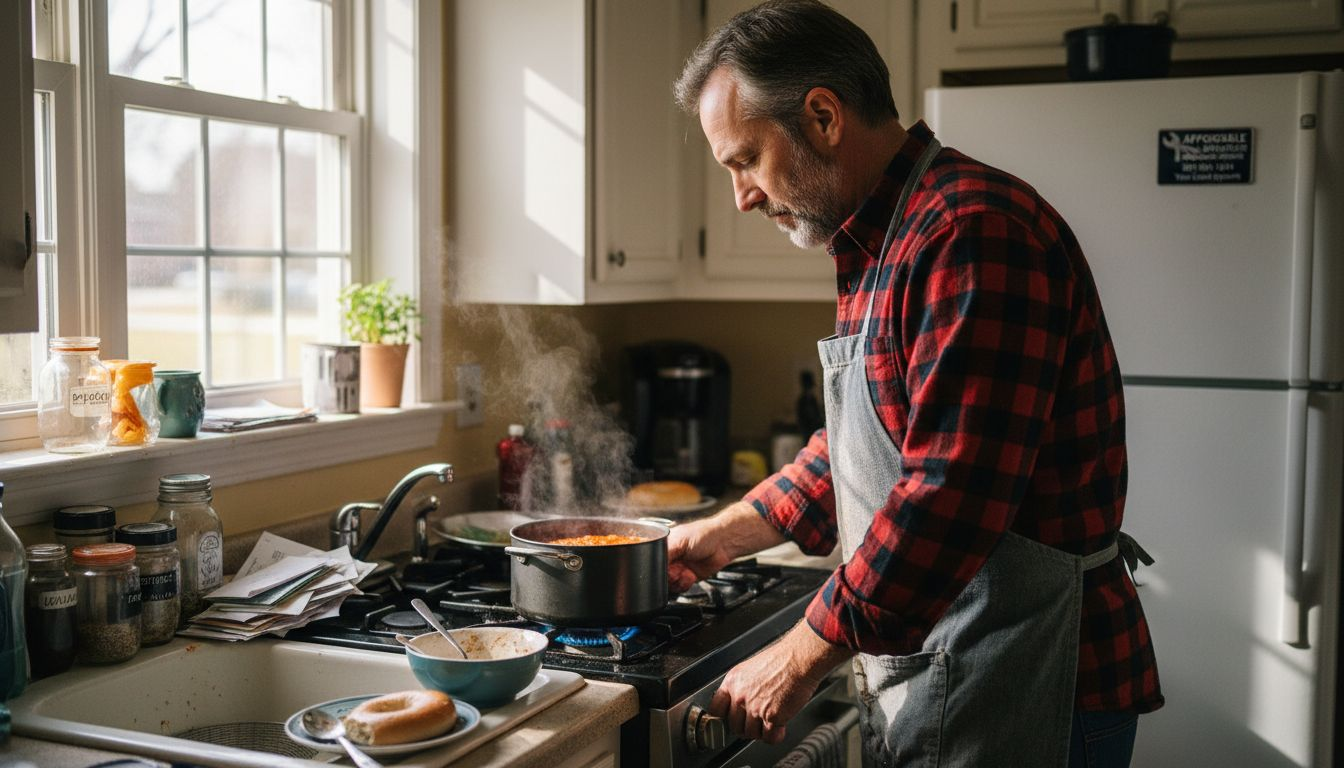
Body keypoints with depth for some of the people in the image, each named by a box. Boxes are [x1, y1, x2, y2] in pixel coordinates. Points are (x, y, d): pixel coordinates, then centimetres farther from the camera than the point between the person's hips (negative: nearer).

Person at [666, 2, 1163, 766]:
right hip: (927, 677, 9)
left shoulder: (972, 231, -21)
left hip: (1018, 697, -9)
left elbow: (948, 495, -27)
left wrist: (799, 658, -18)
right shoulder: (883, 245, 13)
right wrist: (724, 534, 19)